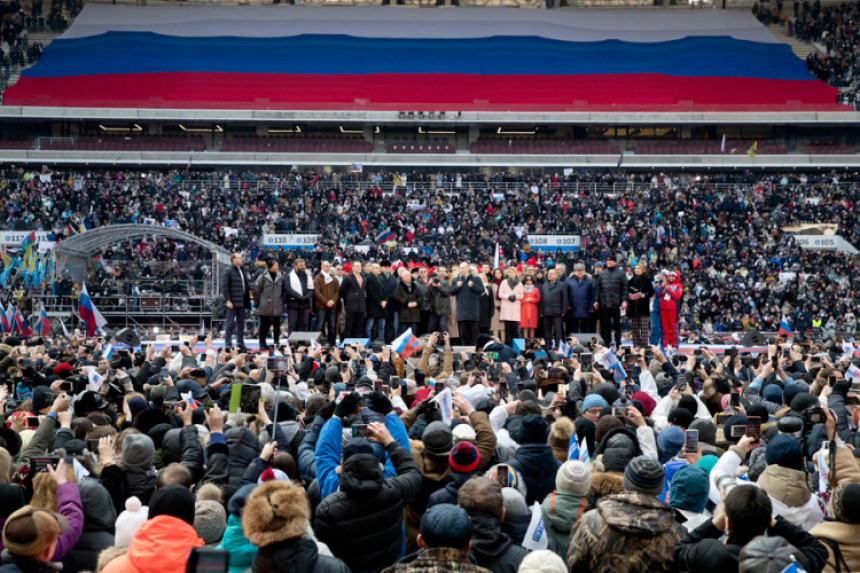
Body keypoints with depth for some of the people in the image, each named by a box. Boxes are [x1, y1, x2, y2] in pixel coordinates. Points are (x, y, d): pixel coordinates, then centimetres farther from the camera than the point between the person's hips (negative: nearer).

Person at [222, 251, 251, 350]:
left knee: (241, 323, 11)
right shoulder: (228, 271, -8)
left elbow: (247, 285, 23)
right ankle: (228, 344, 1)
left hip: (241, 301, 8)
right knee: (230, 323, -4)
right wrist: (228, 300, -18)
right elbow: (224, 287, -13)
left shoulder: (242, 271, 16)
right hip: (233, 302, -8)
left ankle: (241, 343, 18)